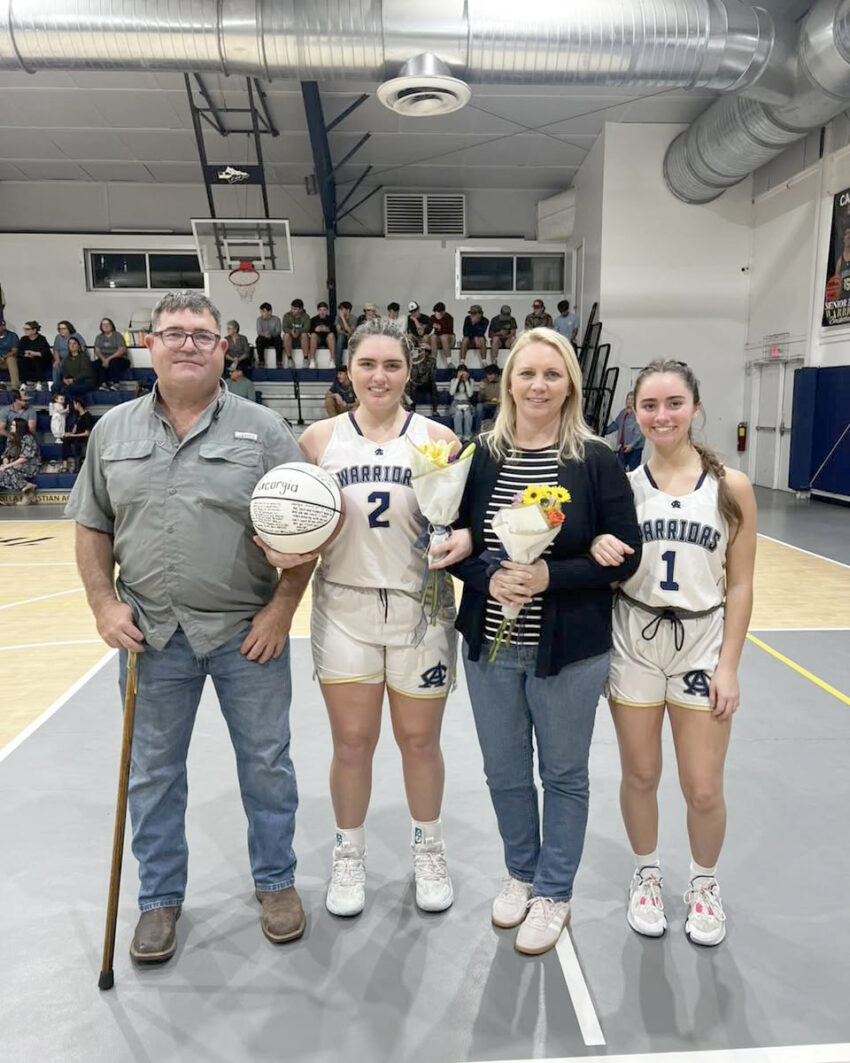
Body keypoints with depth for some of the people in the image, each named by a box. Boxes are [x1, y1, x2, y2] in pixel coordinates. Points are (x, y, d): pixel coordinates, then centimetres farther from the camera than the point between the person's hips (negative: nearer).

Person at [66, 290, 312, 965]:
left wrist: (282, 609, -10)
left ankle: (276, 881, 34)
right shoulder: (114, 430, 6)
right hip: (151, 633, 2)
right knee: (154, 773, 15)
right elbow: (92, 528, 10)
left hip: (248, 633, -2)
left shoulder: (263, 430, -4)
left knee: (266, 763, 12)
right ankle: (160, 898, 36)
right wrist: (104, 603, -1)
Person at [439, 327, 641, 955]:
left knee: (564, 775, 14)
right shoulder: (478, 457, -1)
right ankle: (521, 874, 44)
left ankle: (553, 894, 36)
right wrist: (487, 577, -18)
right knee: (504, 773, 18)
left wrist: (549, 575, -21)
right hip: (490, 647, 3)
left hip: (571, 650, -2)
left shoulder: (597, 461, -8)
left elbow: (625, 554, -9)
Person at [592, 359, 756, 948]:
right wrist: (599, 551, -18)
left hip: (703, 645, -1)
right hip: (633, 645, 1)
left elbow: (740, 586, -2)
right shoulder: (621, 484, -2)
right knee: (640, 775, 13)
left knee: (704, 789, 6)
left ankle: (705, 884, 36)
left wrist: (728, 666, -6)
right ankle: (647, 874, 39)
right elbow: (605, 570, 5)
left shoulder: (732, 487, -4)